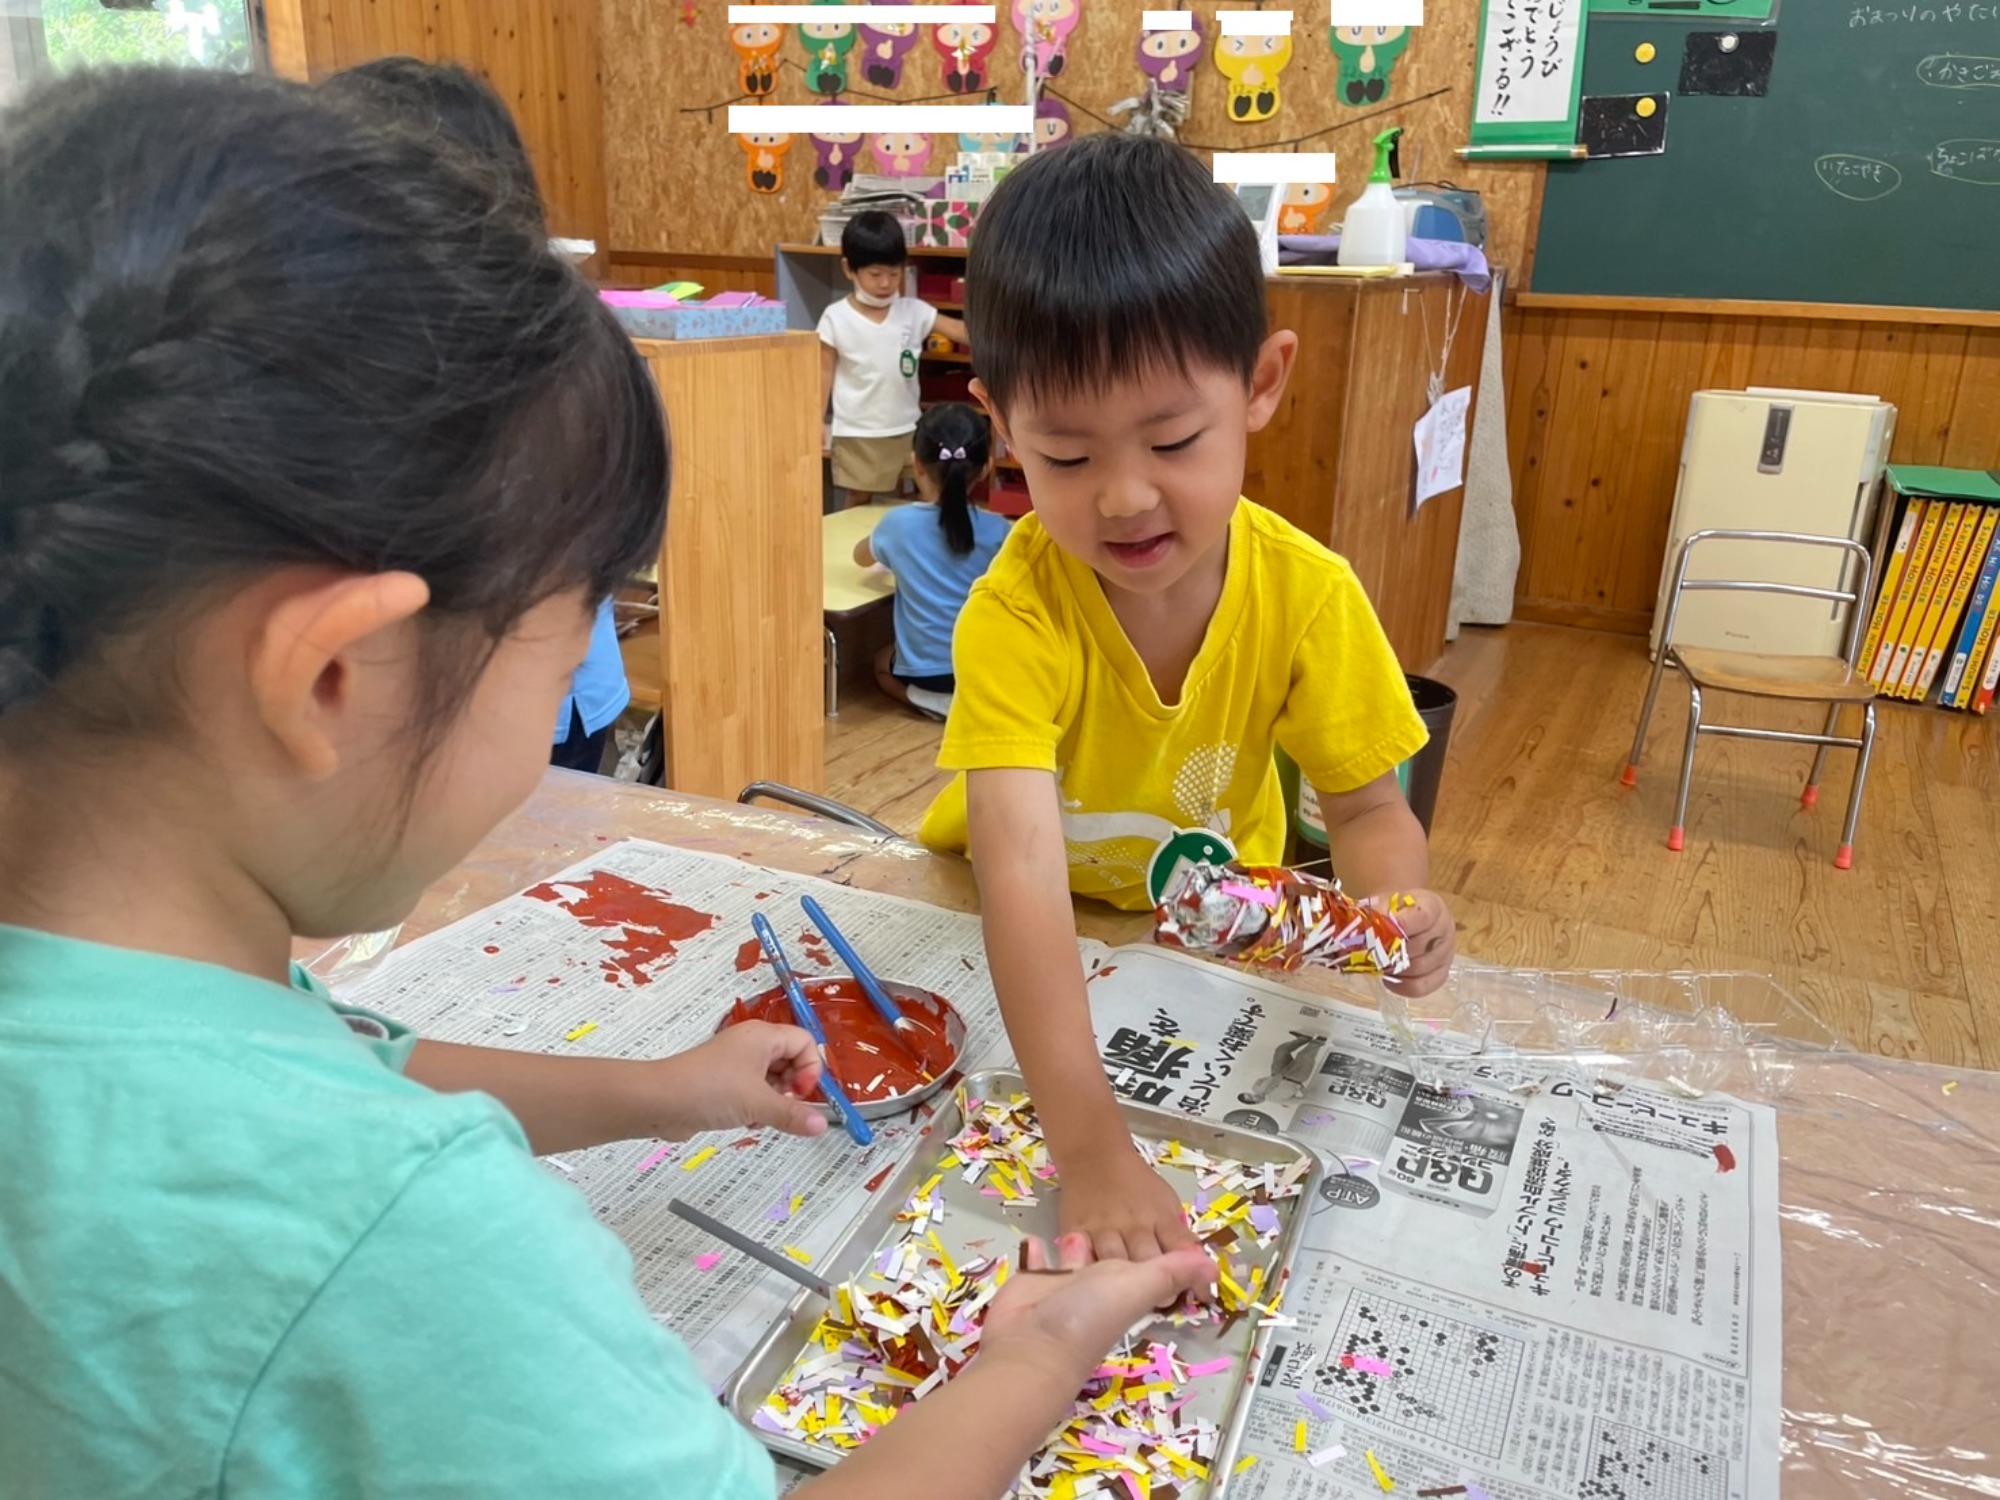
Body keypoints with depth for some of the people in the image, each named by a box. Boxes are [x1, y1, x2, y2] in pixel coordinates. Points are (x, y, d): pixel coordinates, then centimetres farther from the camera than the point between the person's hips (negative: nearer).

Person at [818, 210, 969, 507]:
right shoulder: (836, 318, -8)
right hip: (856, 435, -2)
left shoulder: (914, 312, -3)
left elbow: (962, 331, -8)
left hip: (905, 432, 2)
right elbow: (825, 373, -3)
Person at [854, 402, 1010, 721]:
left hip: (924, 669, -2)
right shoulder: (997, 530, -11)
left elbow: (861, 556, 11)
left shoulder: (899, 523, -11)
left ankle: (934, 699, 4)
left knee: (882, 662, 33)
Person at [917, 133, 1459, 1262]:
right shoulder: (1017, 613, -32)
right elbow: (1023, 867, -43)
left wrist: (1400, 900, -36)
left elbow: (1369, 803, -12)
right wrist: (1092, 1148, -52)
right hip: (1025, 941, -2)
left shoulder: (1307, 592, -22)